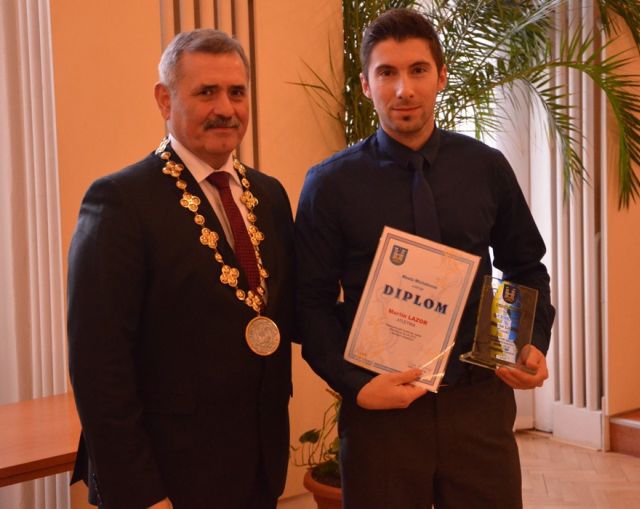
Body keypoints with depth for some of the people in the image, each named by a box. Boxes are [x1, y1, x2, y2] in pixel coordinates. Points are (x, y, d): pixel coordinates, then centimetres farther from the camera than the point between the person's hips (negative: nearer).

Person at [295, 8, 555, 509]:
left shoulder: (487, 168, 1)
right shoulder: (331, 184, -6)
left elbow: (527, 268, 12)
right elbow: (312, 300, -3)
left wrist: (535, 344, -2)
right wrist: (355, 386, -14)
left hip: (480, 400, 2)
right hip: (380, 407, -2)